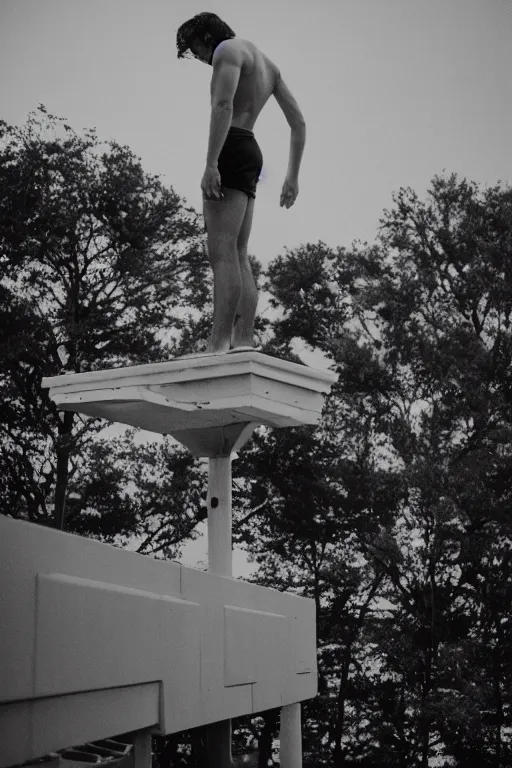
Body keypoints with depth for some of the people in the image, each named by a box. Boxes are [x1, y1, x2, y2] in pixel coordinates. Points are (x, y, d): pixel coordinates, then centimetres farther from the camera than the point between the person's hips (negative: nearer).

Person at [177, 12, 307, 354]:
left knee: (222, 252, -17)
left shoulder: (228, 49, -2)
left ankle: (220, 345, -26)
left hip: (231, 151, -9)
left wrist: (210, 165, -25)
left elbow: (223, 105, -19)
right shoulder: (268, 63, 26)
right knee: (238, 256, 4)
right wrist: (293, 176, 20)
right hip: (252, 157, 9)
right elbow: (299, 123, 22)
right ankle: (244, 340, -5)